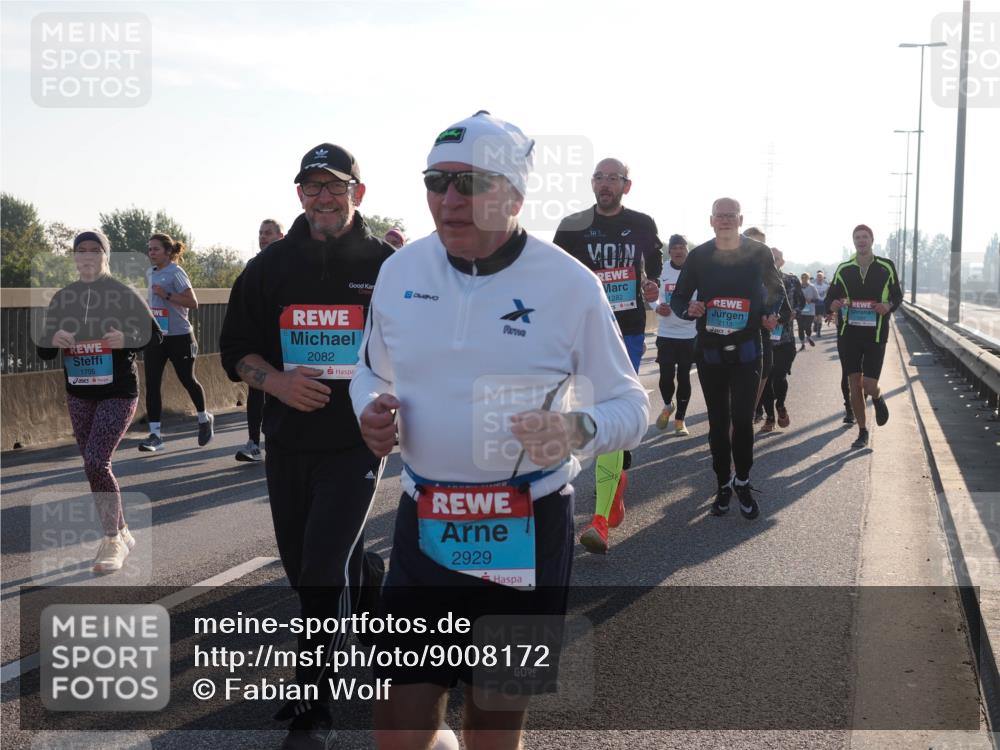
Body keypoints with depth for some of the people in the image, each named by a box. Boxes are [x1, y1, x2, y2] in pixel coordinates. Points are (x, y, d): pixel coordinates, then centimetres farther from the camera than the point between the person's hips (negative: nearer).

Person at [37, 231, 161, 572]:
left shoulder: (123, 294, -5)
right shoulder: (62, 298, 6)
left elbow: (155, 335, -3)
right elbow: (43, 351, 8)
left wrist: (126, 340, -22)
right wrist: (54, 340, -15)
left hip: (118, 393, -5)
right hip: (78, 396, 5)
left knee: (96, 462, -16)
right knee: (94, 467, 10)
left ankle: (113, 541, -2)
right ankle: (122, 532, 27)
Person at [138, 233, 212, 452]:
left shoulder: (176, 273, -11)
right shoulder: (150, 273, 10)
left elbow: (193, 303, -18)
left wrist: (166, 295, -23)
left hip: (179, 337, -6)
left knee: (187, 380, 8)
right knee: (151, 384, -4)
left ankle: (204, 419, 33)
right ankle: (155, 434, -3)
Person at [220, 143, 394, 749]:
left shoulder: (389, 265, -3)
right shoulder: (272, 265, 4)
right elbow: (236, 350, 6)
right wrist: (277, 382, -12)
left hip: (357, 442, -4)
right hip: (288, 441, 4)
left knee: (325, 569, -9)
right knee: (305, 567, 15)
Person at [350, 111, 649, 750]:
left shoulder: (570, 284, -9)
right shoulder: (401, 271, 2)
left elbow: (632, 404, -2)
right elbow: (372, 372, 17)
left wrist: (579, 430, -24)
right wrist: (371, 408, -6)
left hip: (528, 531, -2)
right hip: (425, 523, 3)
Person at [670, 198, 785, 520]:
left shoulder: (759, 253, -1)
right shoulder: (699, 255, 0)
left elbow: (776, 289, 14)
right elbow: (678, 298, 3)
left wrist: (771, 313, -5)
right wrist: (689, 309, -19)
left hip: (746, 350, -1)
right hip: (709, 350, 1)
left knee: (742, 419, -7)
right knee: (718, 421, 9)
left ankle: (742, 482, 13)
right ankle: (723, 485, 22)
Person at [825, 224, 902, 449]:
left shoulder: (886, 267, 1)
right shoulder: (843, 269, 5)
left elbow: (897, 296, 9)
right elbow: (830, 298, 8)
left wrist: (889, 306, -13)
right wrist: (832, 306, -16)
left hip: (875, 335, -2)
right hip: (848, 334, 2)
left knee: (869, 385, -8)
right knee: (854, 384, 3)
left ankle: (878, 399, 30)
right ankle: (862, 432, 17)